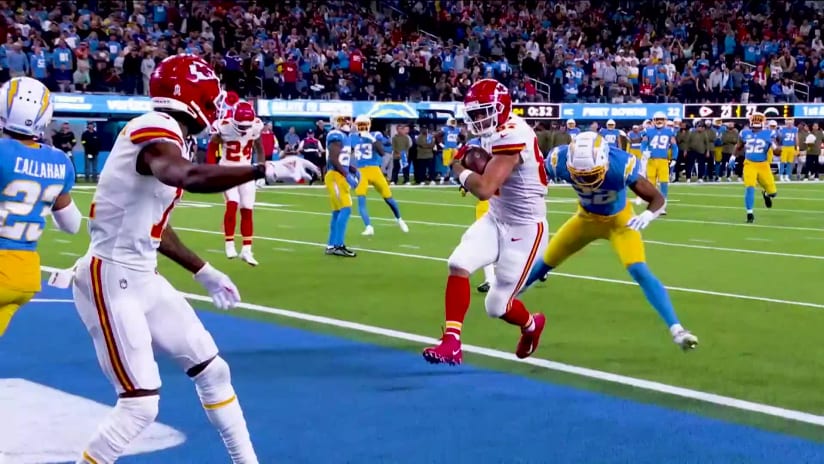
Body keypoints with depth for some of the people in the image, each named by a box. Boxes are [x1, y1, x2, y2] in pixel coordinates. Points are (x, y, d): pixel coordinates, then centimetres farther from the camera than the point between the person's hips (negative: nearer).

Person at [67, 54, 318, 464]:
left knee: (211, 370, 16)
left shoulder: (163, 138, 9)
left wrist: (203, 272, 24)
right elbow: (188, 177, -45)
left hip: (141, 277, 10)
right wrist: (266, 170, -44)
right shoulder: (155, 132, -20)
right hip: (110, 280, -10)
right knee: (140, 404, -9)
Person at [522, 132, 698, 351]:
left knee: (639, 271, -21)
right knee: (549, 259, 18)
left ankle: (676, 328, -20)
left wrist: (647, 215, -48)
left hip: (618, 220, -3)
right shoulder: (561, 160, -33)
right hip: (586, 217, 3)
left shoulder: (621, 165, -39)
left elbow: (658, 199, -29)